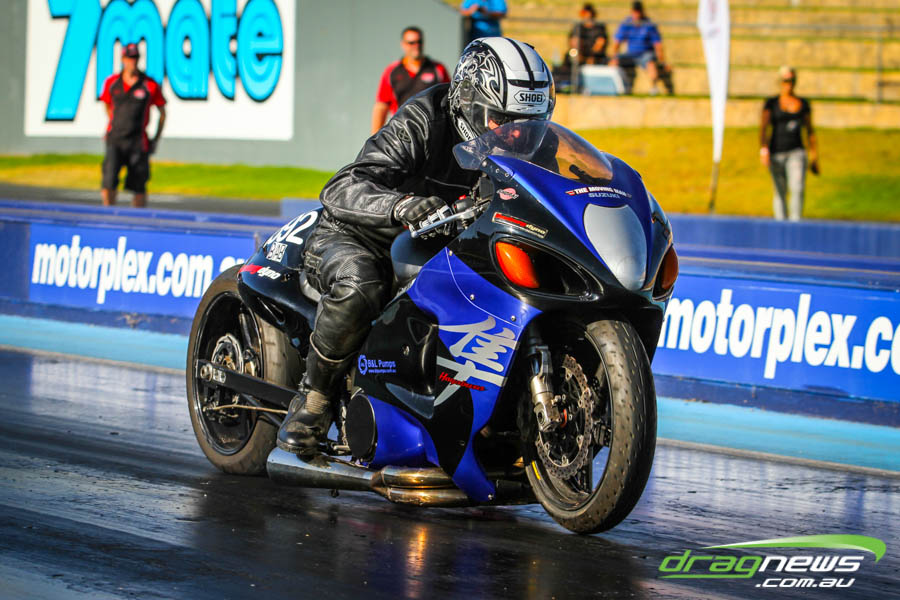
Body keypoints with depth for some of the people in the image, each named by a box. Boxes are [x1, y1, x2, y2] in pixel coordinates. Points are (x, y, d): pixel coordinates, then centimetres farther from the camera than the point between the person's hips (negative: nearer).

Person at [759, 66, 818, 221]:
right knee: (780, 193, 8)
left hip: (796, 152, 0)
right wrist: (763, 149, -25)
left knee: (798, 188, -20)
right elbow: (763, 127, -9)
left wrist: (814, 157, 11)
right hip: (776, 153, 0)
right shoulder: (771, 103, 1)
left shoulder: (803, 103, 7)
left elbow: (810, 130, 13)